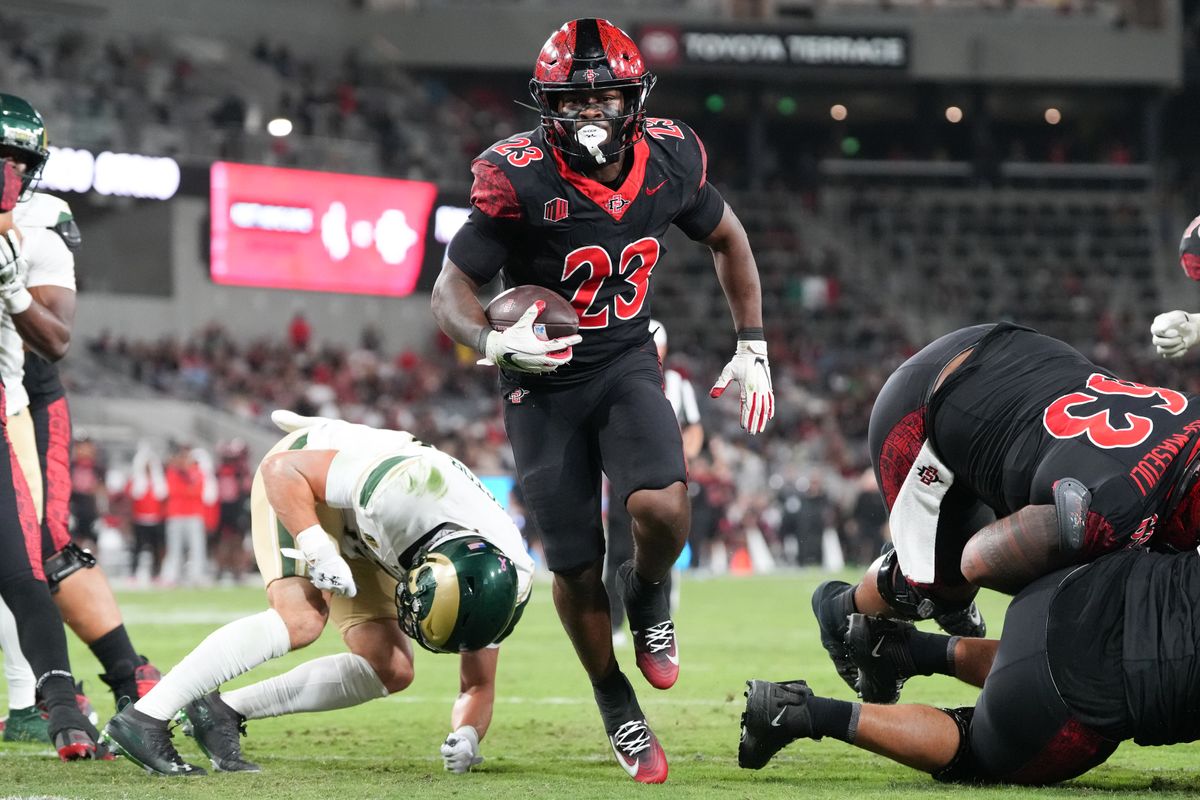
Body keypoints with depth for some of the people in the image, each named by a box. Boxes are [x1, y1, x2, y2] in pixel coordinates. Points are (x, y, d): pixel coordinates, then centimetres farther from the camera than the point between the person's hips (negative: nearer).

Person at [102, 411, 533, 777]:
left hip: (356, 534, 7)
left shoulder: (504, 572, -22)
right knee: (300, 619, -29)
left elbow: (478, 685, -7)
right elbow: (283, 469, -28)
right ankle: (143, 718, -28)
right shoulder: (405, 487, -41)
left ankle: (224, 712, 2)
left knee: (391, 671, -1)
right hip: (300, 478, -7)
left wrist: (466, 735, -28)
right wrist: (315, 546, -40)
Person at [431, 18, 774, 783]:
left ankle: (648, 597, 9)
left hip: (627, 364, 2)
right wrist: (496, 344, -38)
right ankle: (619, 711, 24)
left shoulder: (669, 158, -10)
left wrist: (753, 347, 7)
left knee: (662, 507, -26)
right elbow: (451, 289, -17)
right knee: (576, 568, 1)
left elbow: (728, 238, 10)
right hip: (544, 382, -2)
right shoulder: (518, 179, -22)